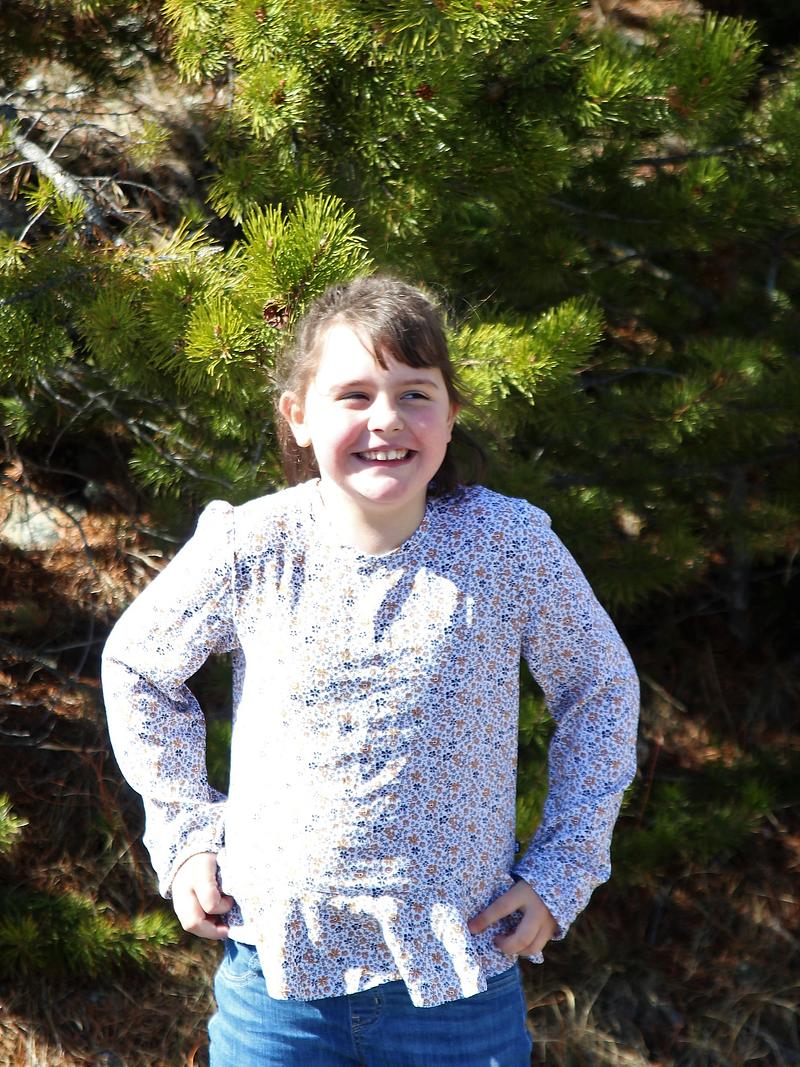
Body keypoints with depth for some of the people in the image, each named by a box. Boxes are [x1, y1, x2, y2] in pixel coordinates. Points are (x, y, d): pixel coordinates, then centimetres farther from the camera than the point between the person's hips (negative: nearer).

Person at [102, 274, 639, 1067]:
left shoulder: (510, 545, -8)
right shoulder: (248, 548, -8)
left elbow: (601, 690, 7)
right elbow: (137, 665, 10)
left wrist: (562, 871, 2)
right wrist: (184, 833, 6)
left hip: (460, 981, 0)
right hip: (276, 975, 0)